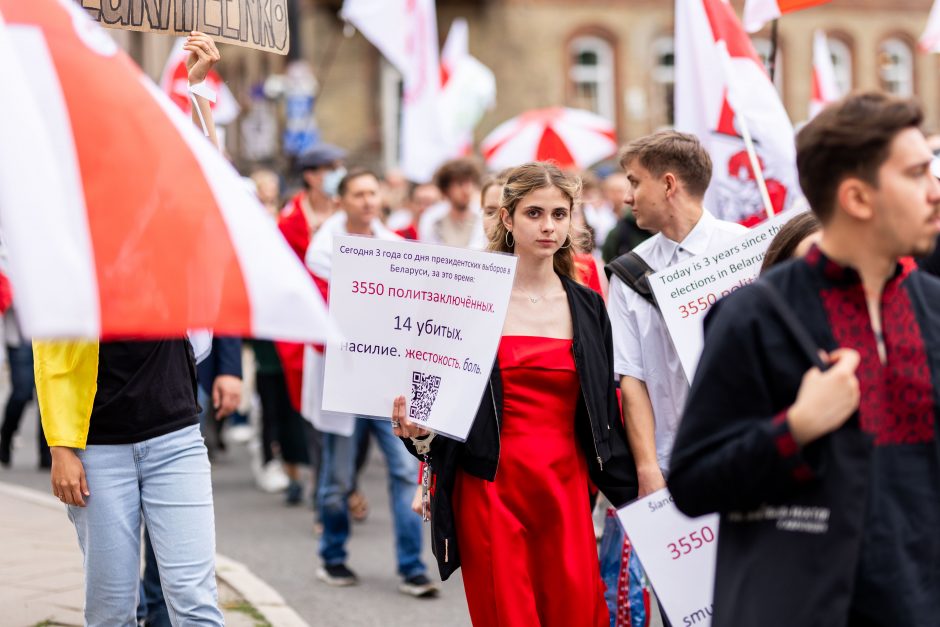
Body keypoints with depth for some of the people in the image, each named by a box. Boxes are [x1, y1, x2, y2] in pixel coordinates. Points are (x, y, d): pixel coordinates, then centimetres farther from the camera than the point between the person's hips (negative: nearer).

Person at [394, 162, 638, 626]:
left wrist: (633, 499, 10)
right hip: (491, 488, -3)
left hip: (565, 488, 3)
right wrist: (417, 427, -17)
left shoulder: (587, 307, 10)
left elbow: (605, 414, 13)